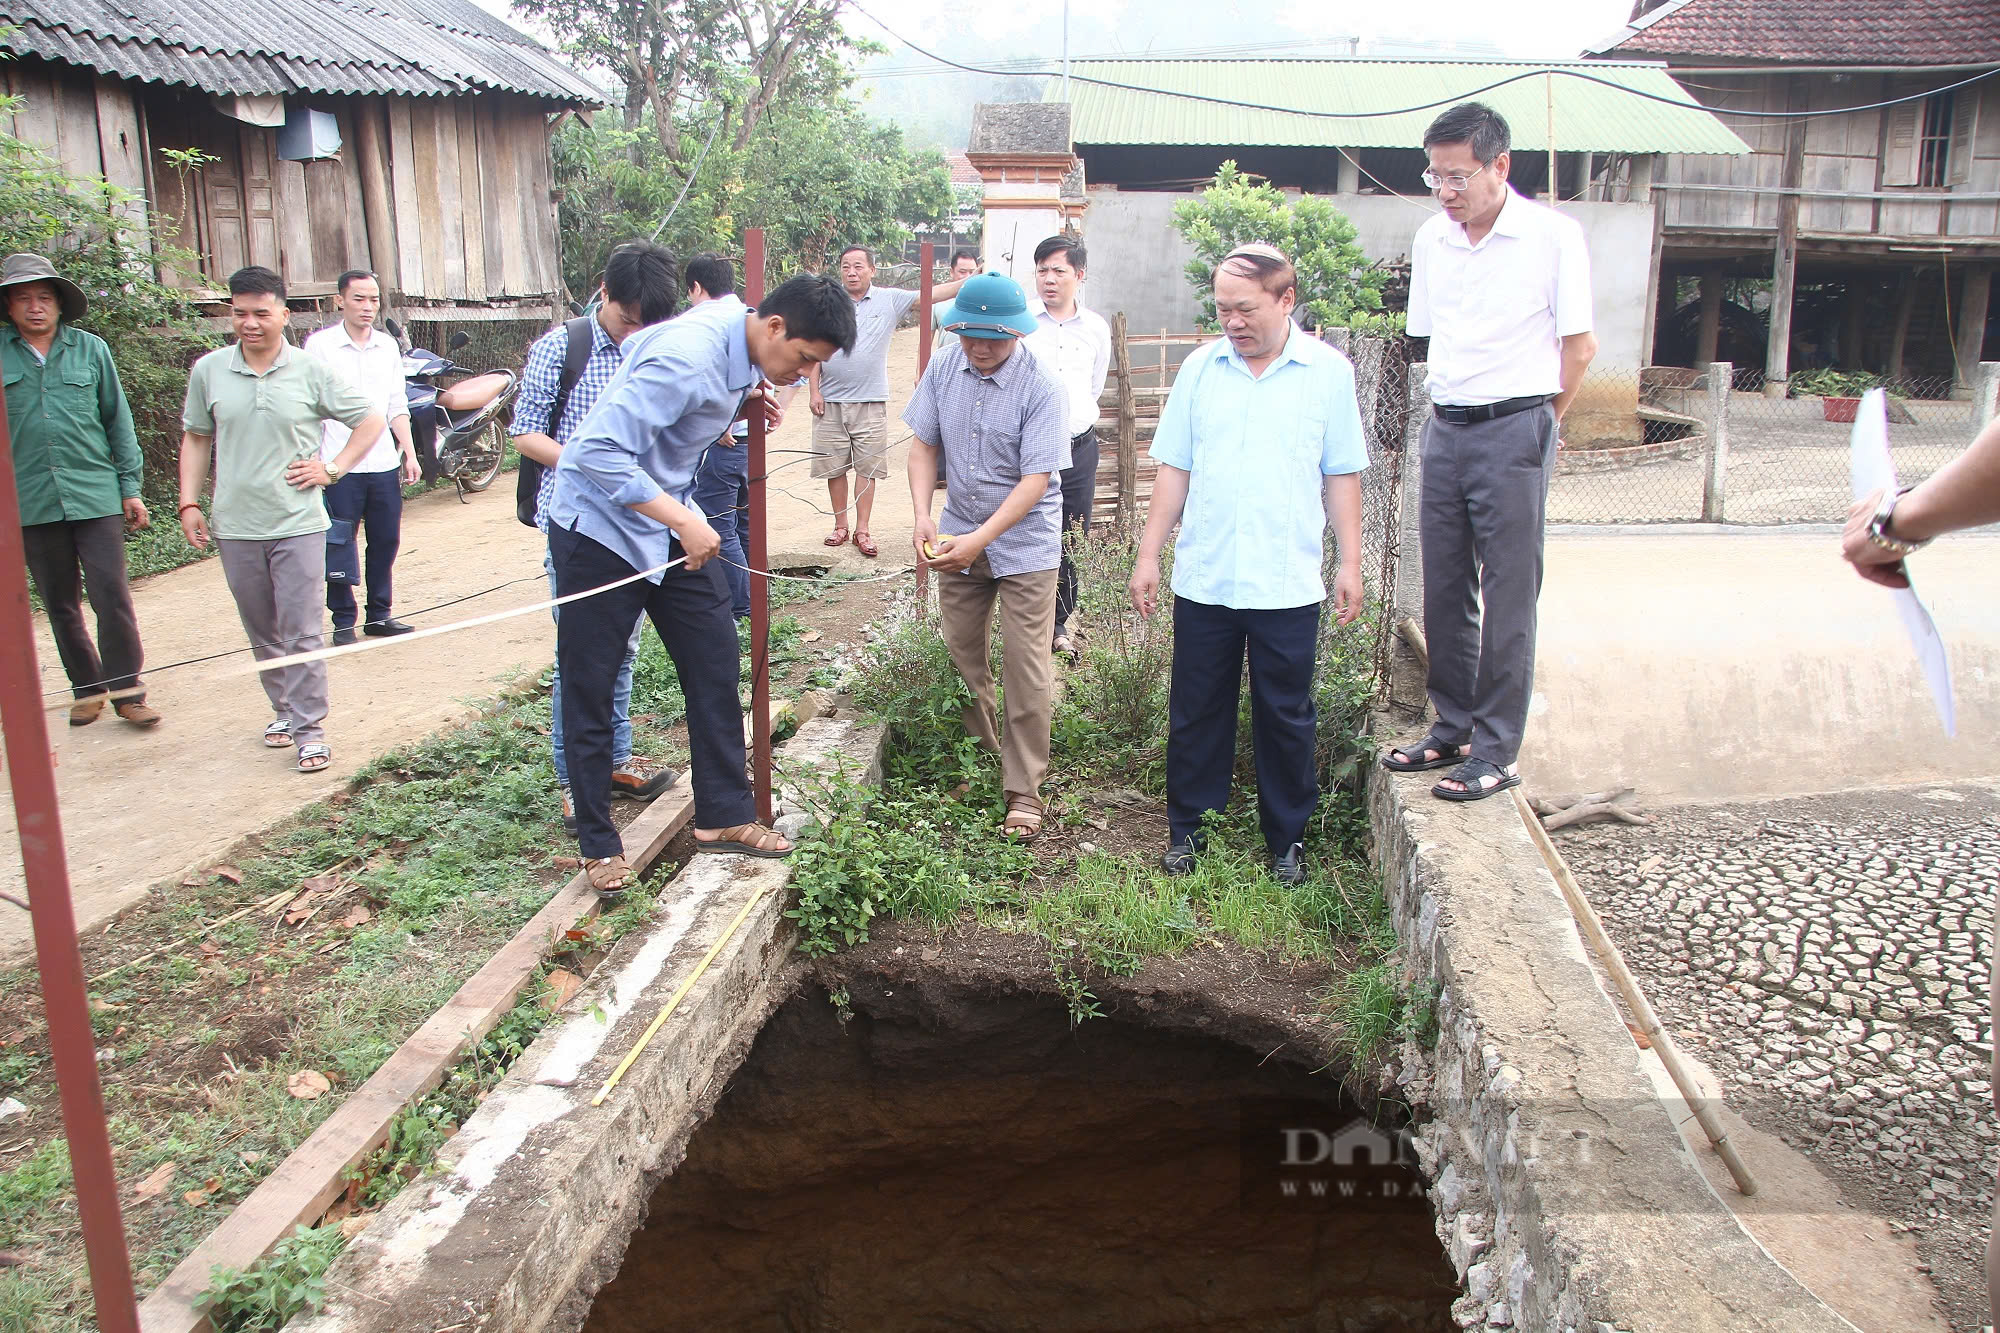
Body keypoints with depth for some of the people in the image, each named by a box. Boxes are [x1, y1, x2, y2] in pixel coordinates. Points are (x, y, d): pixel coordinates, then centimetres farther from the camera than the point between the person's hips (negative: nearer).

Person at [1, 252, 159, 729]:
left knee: (112, 596, -5)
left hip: (96, 496, -1)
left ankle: (126, 689, 4)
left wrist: (130, 486, 6)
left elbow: (118, 421, 9)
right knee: (60, 605, 10)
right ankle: (87, 688, 22)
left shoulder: (90, 349, 4)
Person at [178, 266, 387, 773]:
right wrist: (189, 503, 7)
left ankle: (310, 728, 4)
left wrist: (332, 469, -2)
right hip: (235, 526, 3)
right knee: (262, 634, 13)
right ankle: (283, 710, 29)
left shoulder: (311, 371, -2)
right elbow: (196, 439, 14)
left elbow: (371, 418, 6)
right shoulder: (209, 371, 4)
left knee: (301, 634, -4)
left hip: (298, 524, -3)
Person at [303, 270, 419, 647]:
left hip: (384, 463, 4)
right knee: (339, 545, 1)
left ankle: (379, 614, 22)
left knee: (386, 540, 9)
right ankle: (343, 622, 11)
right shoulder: (320, 344, -3)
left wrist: (410, 454, 11)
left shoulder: (387, 346, 11)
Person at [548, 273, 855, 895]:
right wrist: (683, 522, -33)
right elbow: (601, 451, -33)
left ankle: (722, 817, 17)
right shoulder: (689, 355, -30)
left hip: (667, 522, 8)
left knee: (714, 658, 6)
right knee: (589, 691, 2)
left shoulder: (737, 344, -3)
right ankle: (598, 844, 15)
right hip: (600, 525, -8)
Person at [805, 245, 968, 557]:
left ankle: (862, 530, 10)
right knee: (835, 468, 7)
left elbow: (931, 294, -6)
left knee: (867, 468, 2)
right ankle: (840, 525, 20)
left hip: (871, 403, -1)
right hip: (830, 402, 1)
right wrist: (814, 391, 1)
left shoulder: (889, 300, 2)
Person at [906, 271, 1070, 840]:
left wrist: (978, 540, -29)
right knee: (960, 657, 12)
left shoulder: (1042, 388, -18)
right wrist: (922, 515, -13)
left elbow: (1036, 481, -21)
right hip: (959, 538, 5)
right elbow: (924, 445, 3)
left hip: (1024, 543, -5)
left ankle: (1024, 789, 7)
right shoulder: (944, 367, -4)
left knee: (1026, 669, -3)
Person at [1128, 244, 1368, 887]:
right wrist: (1148, 556, 4)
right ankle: (1186, 826, 25)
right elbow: (1174, 469, 6)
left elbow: (1342, 476, 4)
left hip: (1288, 586, -1)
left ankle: (1287, 838, 24)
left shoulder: (1329, 372, 0)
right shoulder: (1201, 368, 4)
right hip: (1203, 580, 2)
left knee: (1286, 718, 9)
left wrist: (1349, 563, 1)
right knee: (1196, 711, 11)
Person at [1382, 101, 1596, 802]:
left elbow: (1579, 346, -1)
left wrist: (1536, 424, 6)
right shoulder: (1431, 238, 10)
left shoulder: (1553, 235, -6)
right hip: (1445, 427, 6)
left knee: (1508, 597, -2)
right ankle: (1453, 729, 23)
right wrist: (1454, 411, 15)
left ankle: (1497, 752, 5)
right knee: (1445, 591, 10)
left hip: (1516, 429, -5)